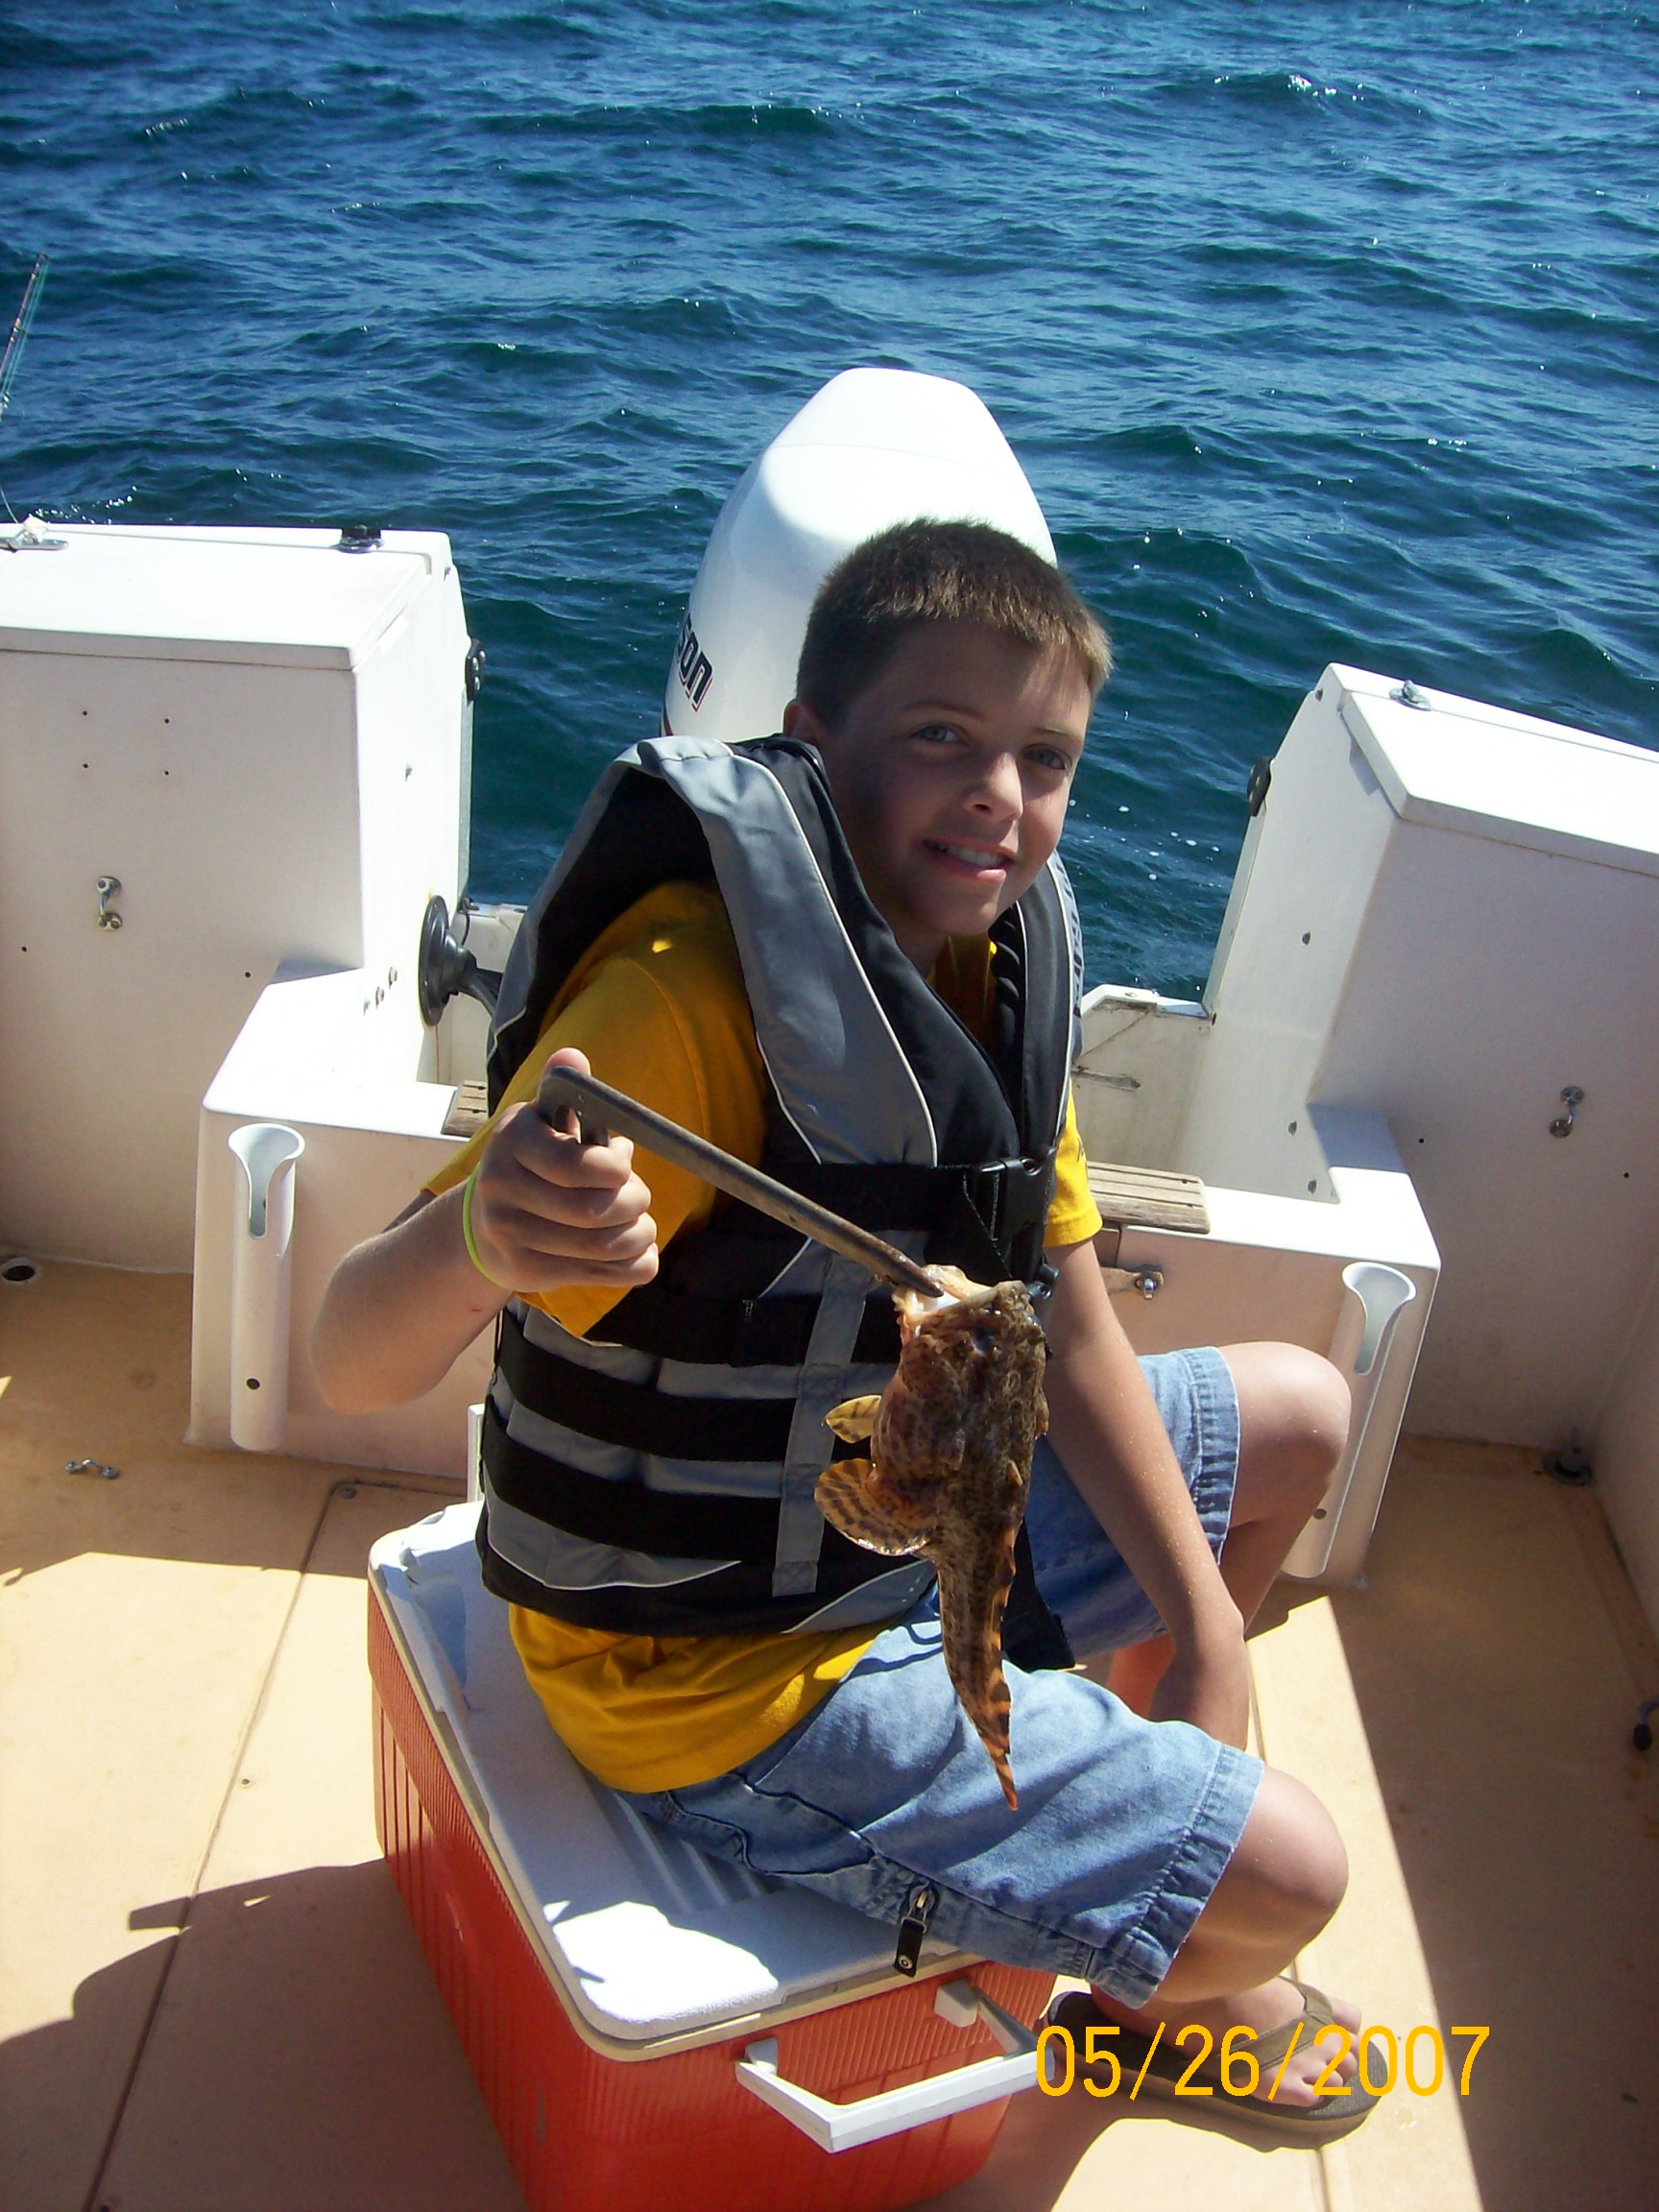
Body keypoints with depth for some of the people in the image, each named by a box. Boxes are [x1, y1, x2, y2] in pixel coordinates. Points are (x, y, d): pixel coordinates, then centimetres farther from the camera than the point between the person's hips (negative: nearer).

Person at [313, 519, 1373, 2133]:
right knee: (1280, 1874, -7)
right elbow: (351, 1364, -34)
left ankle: (1133, 1774, 39)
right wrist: (481, 1231, -57)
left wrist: (1204, 1631, 4)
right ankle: (1159, 2002, 33)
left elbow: (1066, 1327, 4)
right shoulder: (698, 990, -31)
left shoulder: (998, 958, -5)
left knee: (1298, 1413, 20)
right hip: (724, 1671, -8)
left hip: (908, 1506, 8)